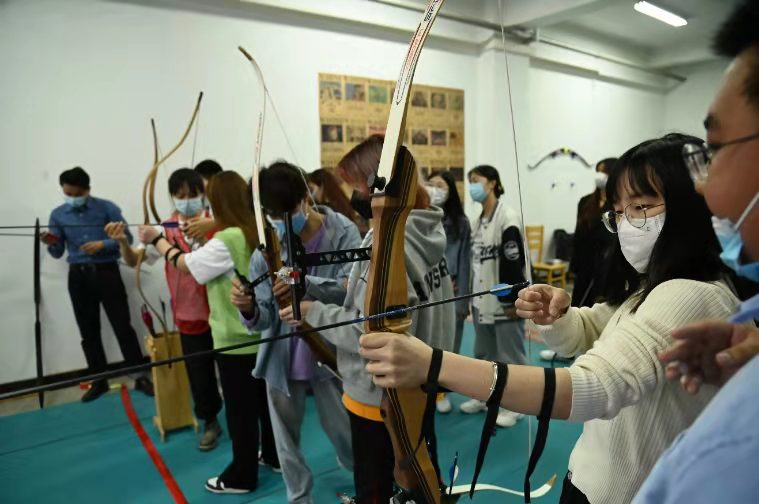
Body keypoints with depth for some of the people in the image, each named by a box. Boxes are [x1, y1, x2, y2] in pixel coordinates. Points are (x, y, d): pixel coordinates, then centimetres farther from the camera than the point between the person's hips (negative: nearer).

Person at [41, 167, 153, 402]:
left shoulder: (107, 208, -3)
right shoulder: (58, 215, 6)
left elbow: (126, 237, -4)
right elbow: (58, 252, 9)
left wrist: (102, 244, -18)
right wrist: (50, 244, -13)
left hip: (106, 272, -3)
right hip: (78, 276, 4)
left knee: (122, 326, -3)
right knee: (88, 331, 10)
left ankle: (140, 376, 4)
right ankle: (99, 380, 21)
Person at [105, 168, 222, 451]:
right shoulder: (166, 229, -2)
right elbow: (133, 260, -4)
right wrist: (123, 242, -25)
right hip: (189, 315, 2)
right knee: (199, 373, 12)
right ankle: (210, 422, 34)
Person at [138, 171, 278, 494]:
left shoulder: (227, 241, -22)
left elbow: (185, 264, -10)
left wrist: (156, 239, 4)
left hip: (235, 340, -8)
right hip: (262, 334, 8)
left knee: (240, 410, 7)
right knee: (265, 400, 21)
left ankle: (242, 476, 23)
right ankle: (274, 456, 38)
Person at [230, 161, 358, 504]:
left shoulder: (343, 232, -14)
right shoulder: (265, 249, -9)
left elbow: (351, 288, -24)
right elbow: (264, 319, -10)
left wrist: (306, 283, -41)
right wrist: (248, 309, -33)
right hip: (282, 357, 2)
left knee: (344, 431, 16)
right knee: (286, 440, 16)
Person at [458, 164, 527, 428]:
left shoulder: (507, 218, -15)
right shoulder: (478, 221, 12)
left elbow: (514, 262, -18)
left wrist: (513, 300, -19)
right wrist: (473, 297, 16)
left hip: (504, 300, -9)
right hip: (482, 300, 9)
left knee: (510, 354, 3)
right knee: (483, 353, 19)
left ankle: (514, 404, 16)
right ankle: (485, 395, 35)